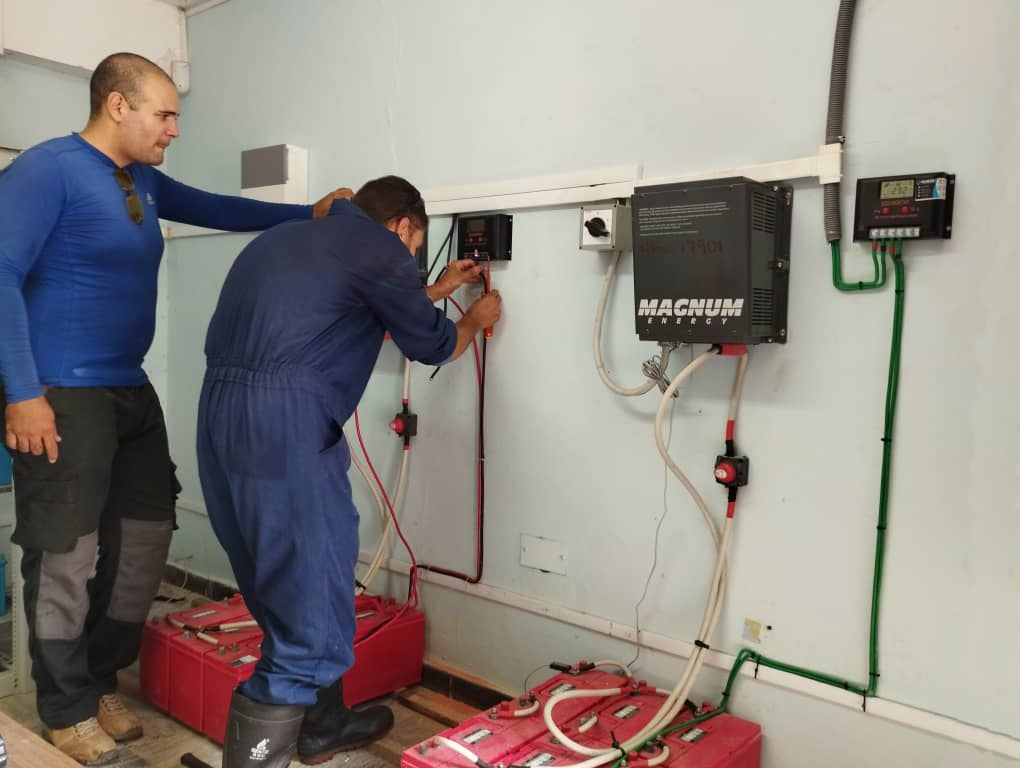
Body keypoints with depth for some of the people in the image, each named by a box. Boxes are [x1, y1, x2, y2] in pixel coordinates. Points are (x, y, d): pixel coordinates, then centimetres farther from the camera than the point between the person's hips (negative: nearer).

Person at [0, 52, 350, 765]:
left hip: (132, 393, 8)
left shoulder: (144, 181, 14)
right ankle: (68, 710, 19)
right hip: (62, 398, -8)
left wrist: (308, 214, 16)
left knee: (144, 541, 10)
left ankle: (100, 681, 28)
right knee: (65, 557, 0)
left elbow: (218, 210, 26)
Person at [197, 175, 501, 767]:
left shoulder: (293, 236, 24)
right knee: (310, 611, 1)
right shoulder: (379, 248, 0)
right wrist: (476, 319, 31)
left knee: (302, 585, 21)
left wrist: (438, 290, 46)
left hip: (224, 413, 10)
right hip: (283, 421, -9)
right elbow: (432, 344, 11)